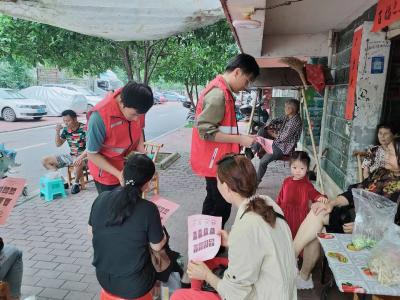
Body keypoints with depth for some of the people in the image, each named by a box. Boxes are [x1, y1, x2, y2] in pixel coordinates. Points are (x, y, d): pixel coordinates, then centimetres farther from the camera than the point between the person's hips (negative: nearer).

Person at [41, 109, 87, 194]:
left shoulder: (84, 129, -17)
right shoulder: (66, 129, 1)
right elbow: (58, 144, 11)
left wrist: (80, 157, -37)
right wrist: (57, 132, -5)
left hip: (83, 156, -7)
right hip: (71, 156, 7)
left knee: (77, 164, -42)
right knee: (45, 161, 2)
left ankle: (76, 183, -13)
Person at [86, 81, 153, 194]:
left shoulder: (136, 109, -16)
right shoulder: (100, 117, -32)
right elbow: (92, 154, -20)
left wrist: (142, 152, -11)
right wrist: (118, 174, -27)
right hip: (107, 175, -5)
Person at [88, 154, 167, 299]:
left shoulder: (101, 198, -11)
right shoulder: (148, 209, -24)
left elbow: (91, 230, 6)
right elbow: (157, 246, -10)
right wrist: (158, 227, 8)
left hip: (103, 278, 5)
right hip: (134, 286, -4)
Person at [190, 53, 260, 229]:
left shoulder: (221, 90, 10)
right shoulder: (219, 93, -20)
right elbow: (205, 131, -26)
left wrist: (239, 138, 10)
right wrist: (239, 139, -22)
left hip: (215, 160, 11)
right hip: (214, 162, -11)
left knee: (213, 202, 21)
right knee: (222, 207, -2)